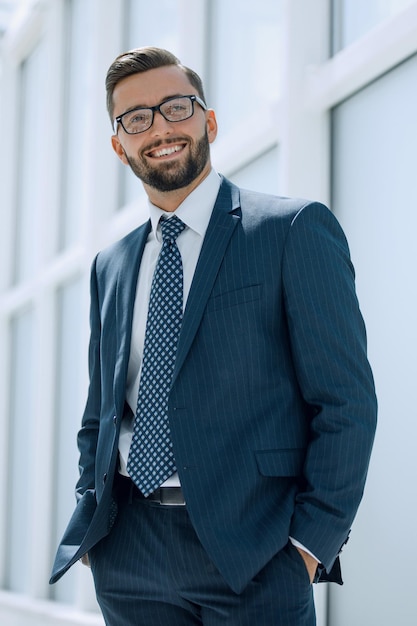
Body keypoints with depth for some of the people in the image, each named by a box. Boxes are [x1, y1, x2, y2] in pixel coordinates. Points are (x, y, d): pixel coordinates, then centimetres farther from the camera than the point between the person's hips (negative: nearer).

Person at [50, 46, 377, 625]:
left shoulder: (295, 229, -2)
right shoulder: (110, 266, 15)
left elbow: (346, 398, -7)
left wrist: (312, 537, -12)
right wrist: (91, 518, 8)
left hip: (251, 552, -5)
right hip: (128, 554, 5)